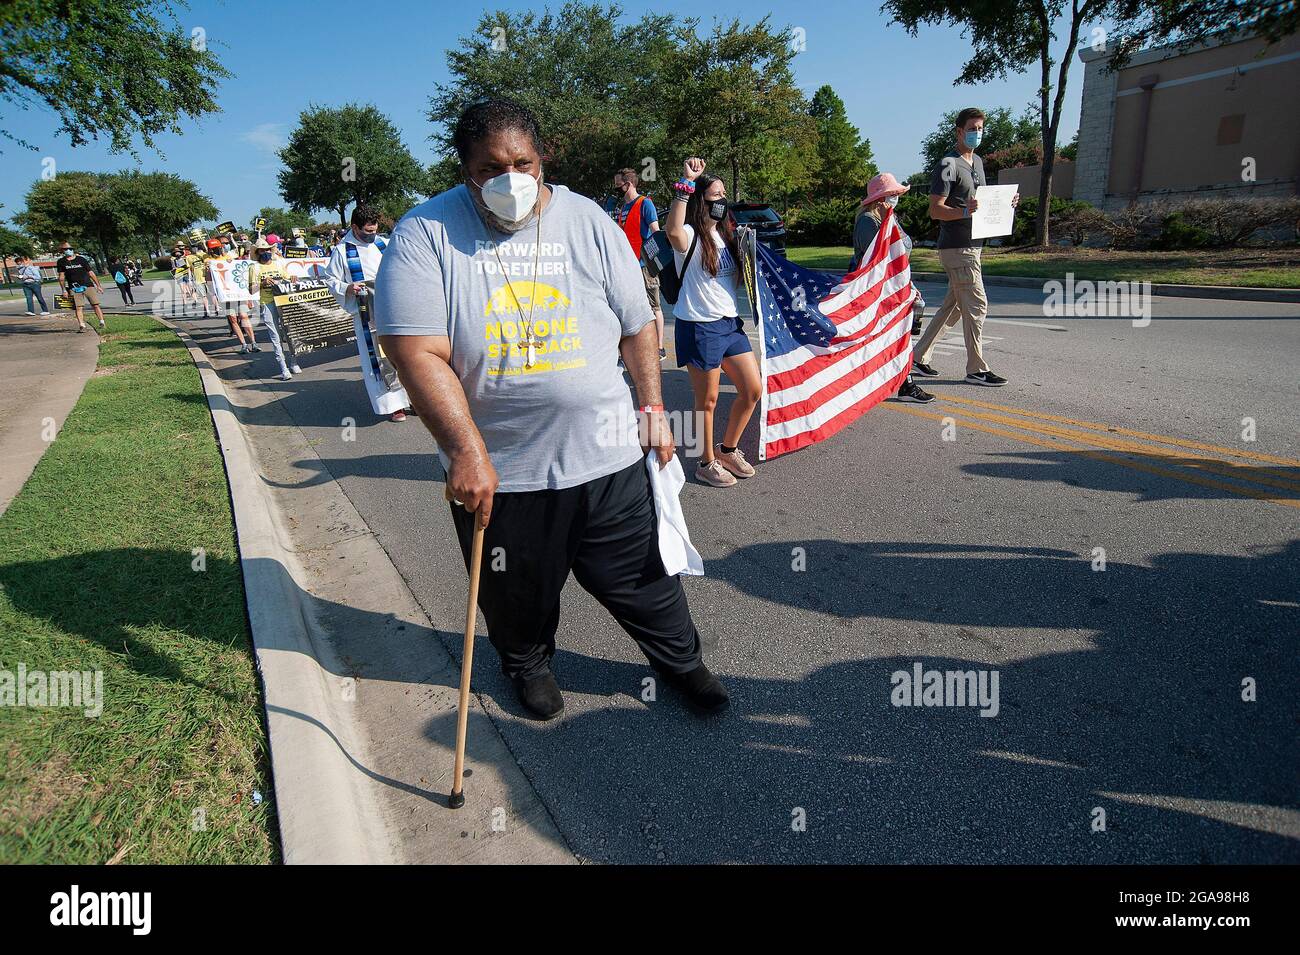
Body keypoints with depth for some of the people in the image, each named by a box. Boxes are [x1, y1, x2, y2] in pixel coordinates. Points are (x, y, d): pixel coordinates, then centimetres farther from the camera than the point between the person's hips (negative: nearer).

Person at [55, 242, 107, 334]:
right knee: (78, 308, -6)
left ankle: (102, 324, 3)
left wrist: (98, 285, 8)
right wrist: (64, 290, 1)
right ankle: (82, 326, -4)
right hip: (74, 288, 0)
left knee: (95, 305, -4)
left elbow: (91, 273, 9)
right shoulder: (61, 262, 6)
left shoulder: (81, 259, 5)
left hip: (88, 285, 0)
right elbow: (61, 277, 8)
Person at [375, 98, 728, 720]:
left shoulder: (588, 222, 0)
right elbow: (420, 354, -16)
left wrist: (652, 407, 6)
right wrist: (467, 451, -23)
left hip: (604, 454, 2)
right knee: (516, 590, 18)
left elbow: (637, 324, 8)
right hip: (495, 469, -1)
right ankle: (528, 663, 48)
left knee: (640, 575, 14)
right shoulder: (425, 234, -9)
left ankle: (680, 660, 39)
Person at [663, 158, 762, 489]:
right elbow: (672, 229, -38)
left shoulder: (726, 234, 13)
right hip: (698, 327, -8)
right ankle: (707, 462, 22)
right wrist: (686, 183, -34)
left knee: (752, 391, 9)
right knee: (708, 400, 3)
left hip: (731, 323, 8)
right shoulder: (690, 236, -12)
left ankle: (727, 449, 29)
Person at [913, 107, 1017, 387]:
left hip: (973, 245, 9)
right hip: (957, 248, -9)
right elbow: (935, 210, -17)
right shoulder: (948, 165, -10)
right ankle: (976, 369, -1)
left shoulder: (978, 162, 19)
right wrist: (965, 211, -33)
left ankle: (919, 356, 19)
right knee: (976, 305, -8)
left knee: (954, 305, 12)